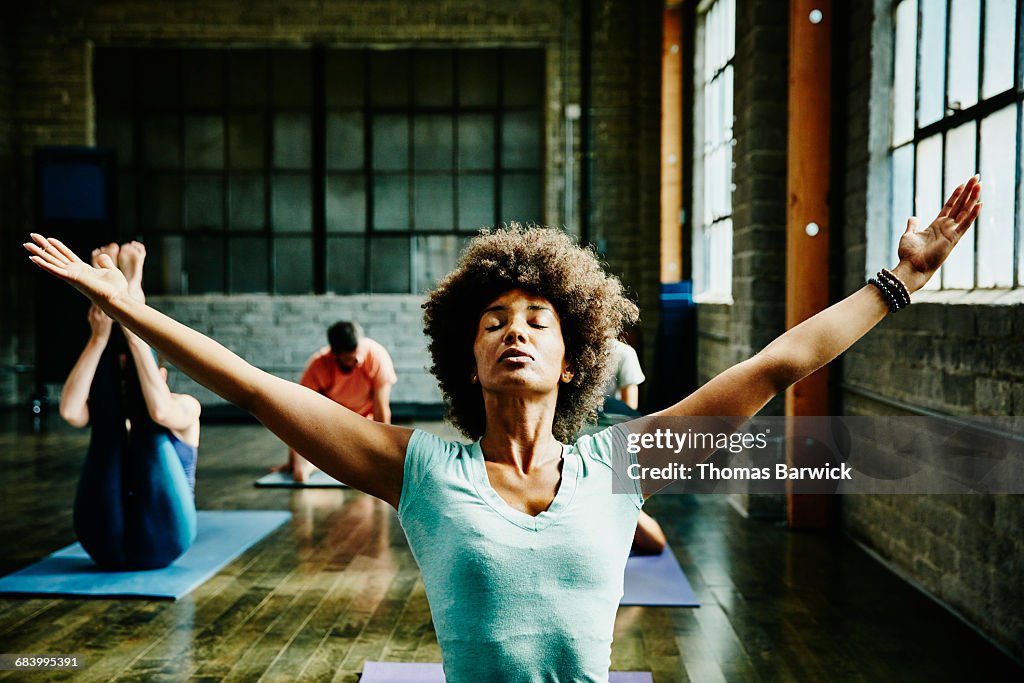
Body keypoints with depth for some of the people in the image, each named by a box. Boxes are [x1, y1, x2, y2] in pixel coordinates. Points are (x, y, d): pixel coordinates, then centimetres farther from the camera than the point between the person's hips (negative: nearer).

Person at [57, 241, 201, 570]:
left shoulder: (185, 407, 8)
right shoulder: (108, 413, 15)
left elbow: (160, 412, -21)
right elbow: (70, 411, -13)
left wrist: (134, 334, -23)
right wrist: (99, 336, -18)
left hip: (161, 540, -2)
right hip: (105, 543, 2)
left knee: (145, 424, -17)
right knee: (108, 420, -15)